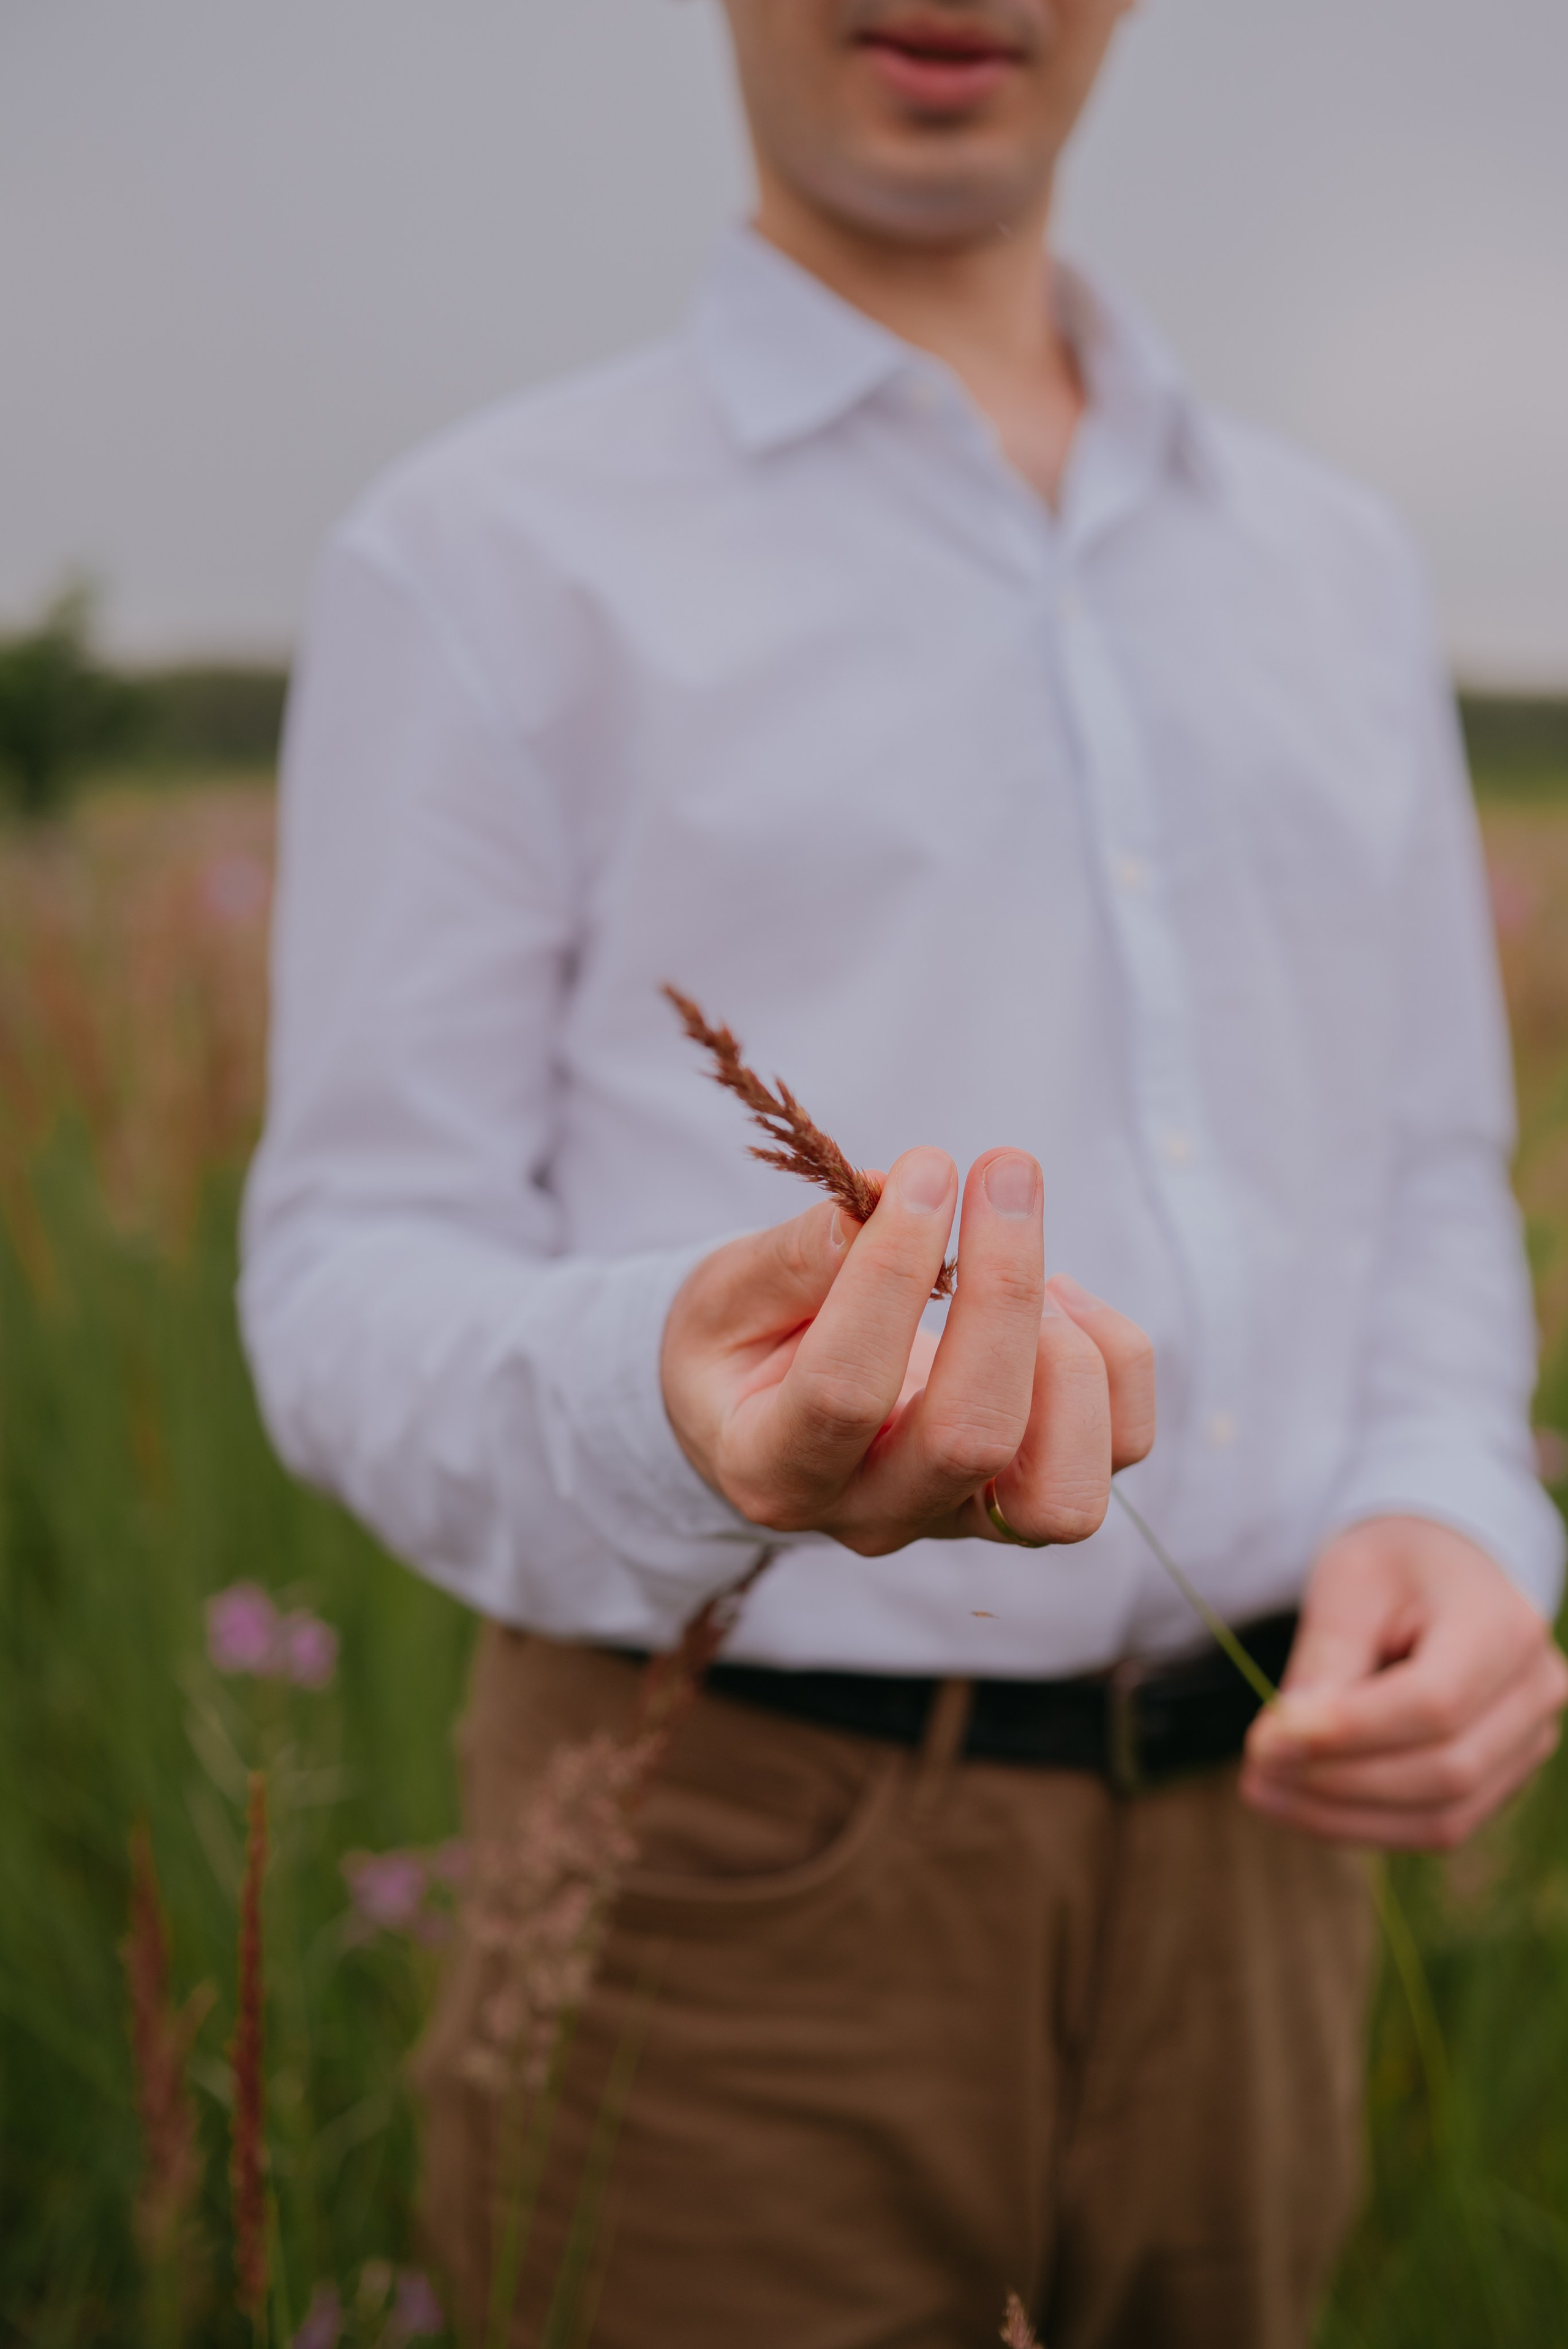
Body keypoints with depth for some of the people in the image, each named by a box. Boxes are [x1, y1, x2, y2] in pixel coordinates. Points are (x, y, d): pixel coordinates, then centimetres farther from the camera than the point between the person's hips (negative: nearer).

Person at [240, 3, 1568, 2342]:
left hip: (1245, 1846, 5)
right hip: (738, 1872, -4)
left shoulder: (1332, 565, 12)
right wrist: (670, 1416, -31)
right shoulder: (478, 561, -4)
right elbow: (359, 1290, -8)